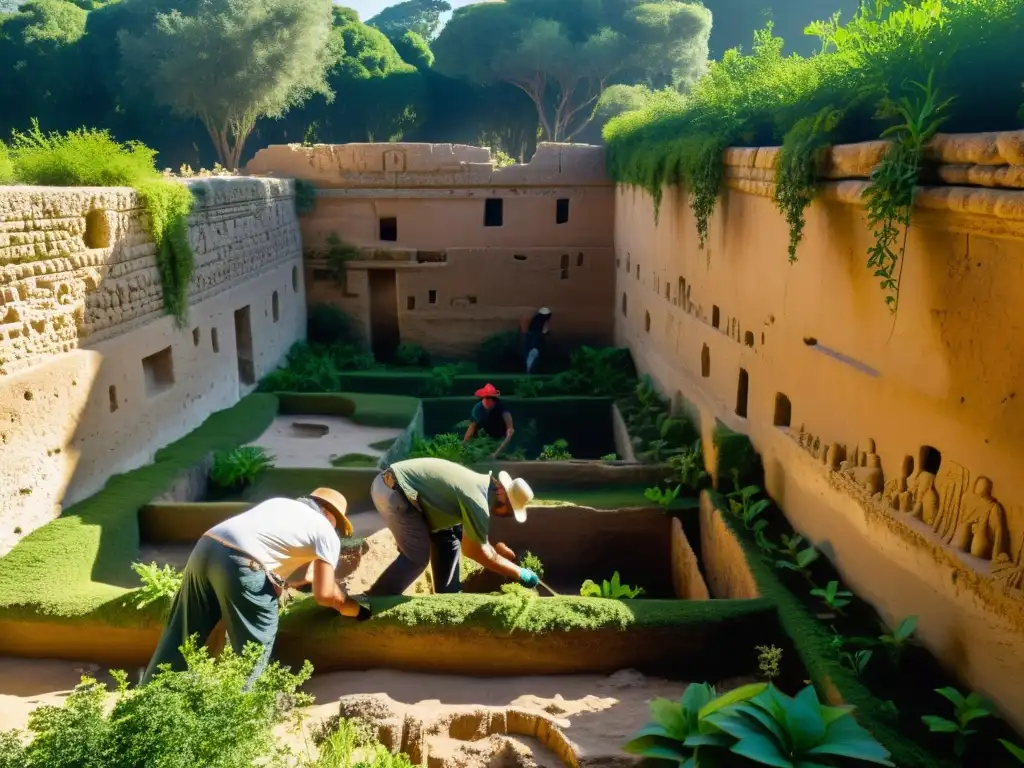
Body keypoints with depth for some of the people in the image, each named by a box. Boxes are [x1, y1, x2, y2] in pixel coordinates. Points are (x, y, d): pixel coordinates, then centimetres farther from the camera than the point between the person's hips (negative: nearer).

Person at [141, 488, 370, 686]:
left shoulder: (280, 503, 30)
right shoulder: (327, 533, 11)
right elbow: (324, 594, 6)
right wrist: (352, 607, 24)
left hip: (205, 548, 8)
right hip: (239, 563, -7)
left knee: (183, 633, 21)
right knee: (256, 642, 12)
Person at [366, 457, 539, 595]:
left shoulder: (481, 485, 9)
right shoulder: (477, 500, -19)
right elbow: (476, 551, -11)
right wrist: (520, 574, -4)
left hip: (395, 485, 10)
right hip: (392, 490, -10)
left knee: (448, 540, 12)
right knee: (418, 556, -7)